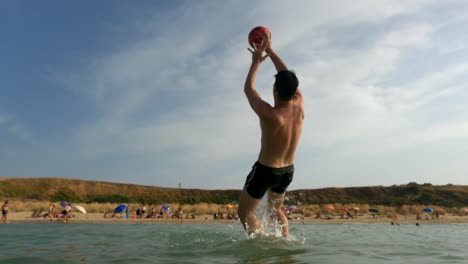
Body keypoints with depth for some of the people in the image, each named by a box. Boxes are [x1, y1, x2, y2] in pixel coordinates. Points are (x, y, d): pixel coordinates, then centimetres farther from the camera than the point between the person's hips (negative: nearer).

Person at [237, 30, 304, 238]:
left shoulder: (270, 115, -29)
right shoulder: (299, 106, -14)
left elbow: (248, 89, -12)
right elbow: (288, 77, 0)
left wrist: (256, 61, 1)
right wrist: (270, 51, 5)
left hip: (265, 170, -6)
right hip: (288, 170, 7)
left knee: (245, 212, 11)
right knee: (276, 209, 30)